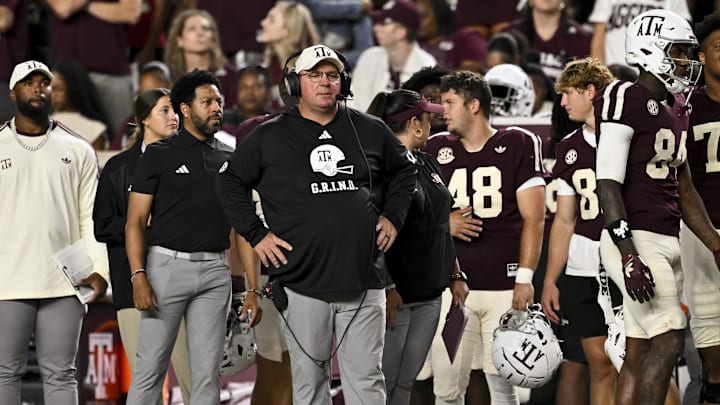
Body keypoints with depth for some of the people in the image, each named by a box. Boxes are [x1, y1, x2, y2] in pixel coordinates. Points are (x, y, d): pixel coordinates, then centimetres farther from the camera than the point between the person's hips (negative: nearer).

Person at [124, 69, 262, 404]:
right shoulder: (159, 155, 1)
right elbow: (135, 221, -2)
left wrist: (253, 289, 6)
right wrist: (138, 276, -15)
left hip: (215, 270, 4)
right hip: (167, 264, -4)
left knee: (207, 373, 3)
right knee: (150, 367, -5)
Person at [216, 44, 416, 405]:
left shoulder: (371, 131, 9)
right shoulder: (269, 137, 3)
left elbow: (403, 172, 25)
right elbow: (230, 183, 10)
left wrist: (393, 218, 12)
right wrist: (257, 235, 2)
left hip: (364, 282, 1)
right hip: (303, 283, -1)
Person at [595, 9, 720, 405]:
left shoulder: (674, 109, 16)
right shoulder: (626, 99, -12)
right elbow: (608, 184, -18)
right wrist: (628, 256, -24)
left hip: (667, 241, 9)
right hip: (636, 240, -9)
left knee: (640, 353, 8)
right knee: (668, 341, -16)